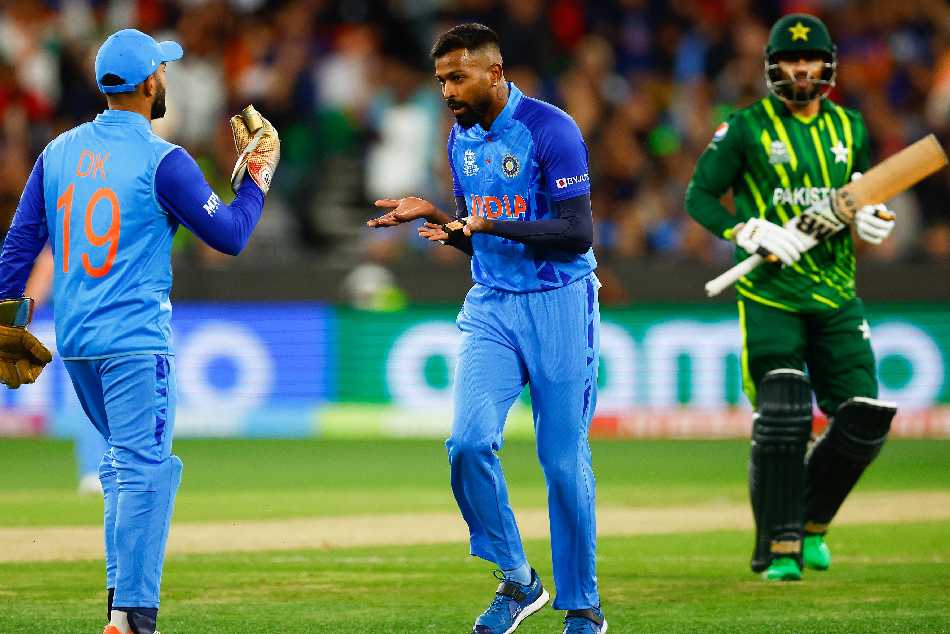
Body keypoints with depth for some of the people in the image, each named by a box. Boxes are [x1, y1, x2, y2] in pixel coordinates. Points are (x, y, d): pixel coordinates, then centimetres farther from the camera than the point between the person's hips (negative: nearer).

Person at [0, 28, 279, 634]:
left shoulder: (60, 151, 8)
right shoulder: (163, 161, -10)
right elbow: (230, 235, -8)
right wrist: (259, 174, 6)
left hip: (74, 337, 7)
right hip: (135, 341, -7)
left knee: (126, 460, 20)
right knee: (144, 469, -6)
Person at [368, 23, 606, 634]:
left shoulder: (550, 130, -13)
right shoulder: (461, 138, 9)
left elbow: (579, 233, -18)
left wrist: (490, 224, -25)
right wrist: (433, 216, 0)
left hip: (558, 307, -5)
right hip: (492, 308, 5)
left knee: (565, 463, -2)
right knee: (470, 442, -13)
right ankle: (517, 581, 4)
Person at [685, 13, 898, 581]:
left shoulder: (851, 130, 11)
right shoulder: (746, 128, -2)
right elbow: (699, 197, -2)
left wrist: (875, 220, -1)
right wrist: (752, 232, -17)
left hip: (836, 296, 4)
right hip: (769, 295, -4)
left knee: (864, 421, -4)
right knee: (782, 416, -17)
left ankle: (812, 523, 19)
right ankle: (779, 548, -4)